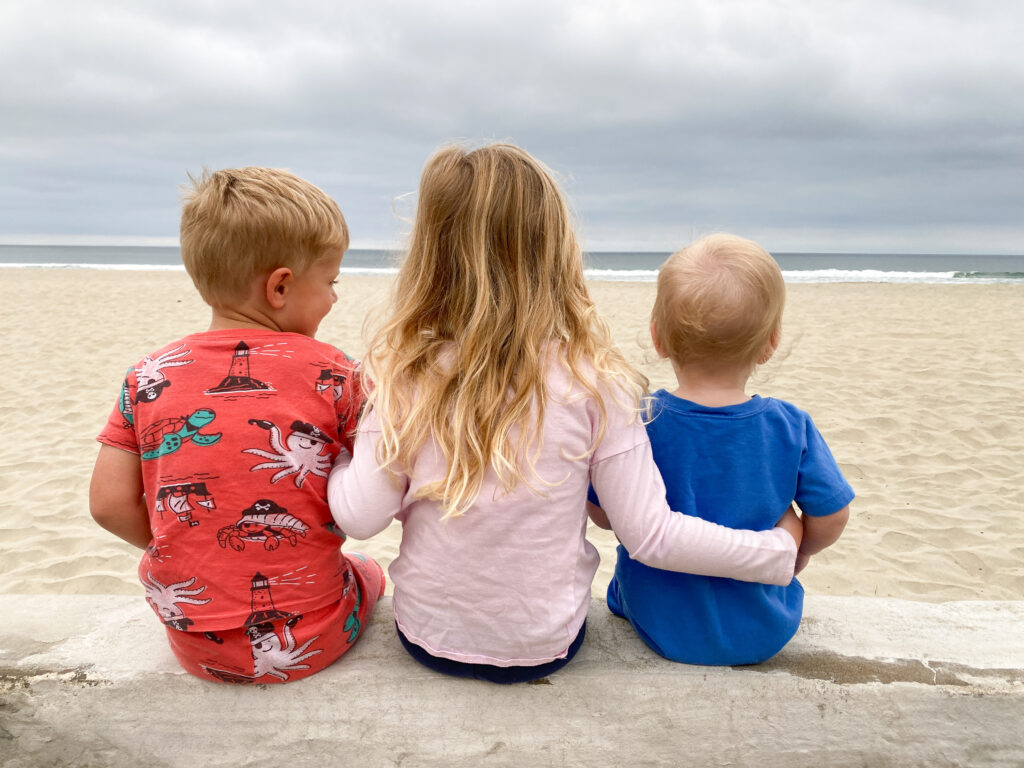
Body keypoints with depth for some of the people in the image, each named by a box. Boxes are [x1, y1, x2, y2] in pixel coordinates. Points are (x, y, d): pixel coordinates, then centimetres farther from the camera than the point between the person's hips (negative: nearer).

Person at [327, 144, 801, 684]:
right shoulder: (593, 380, -21)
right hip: (544, 650, 0)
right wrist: (781, 548, -3)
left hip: (428, 638, 1)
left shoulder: (407, 373, -19)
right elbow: (652, 536, -17)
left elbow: (360, 518, -15)